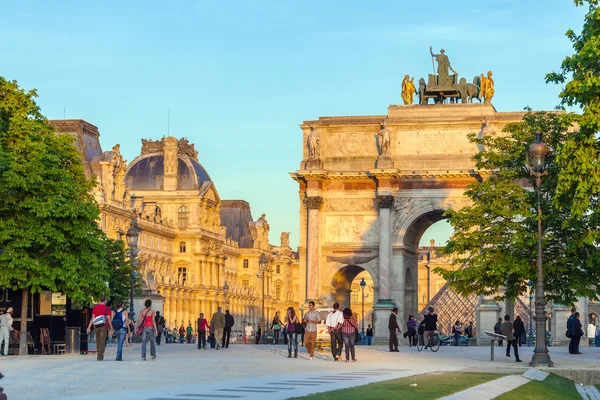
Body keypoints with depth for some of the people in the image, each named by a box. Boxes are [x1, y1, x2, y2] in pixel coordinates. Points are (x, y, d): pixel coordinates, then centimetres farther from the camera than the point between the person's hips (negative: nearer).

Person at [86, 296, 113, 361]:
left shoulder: (95, 307, 5)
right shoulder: (107, 308, -4)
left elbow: (92, 318, 2)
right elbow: (109, 319, -5)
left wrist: (89, 327, 4)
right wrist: (111, 328, 1)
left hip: (96, 326, 3)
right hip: (104, 326, -3)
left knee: (98, 341, 16)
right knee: (102, 341, -2)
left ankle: (98, 355, 22)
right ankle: (100, 356, -8)